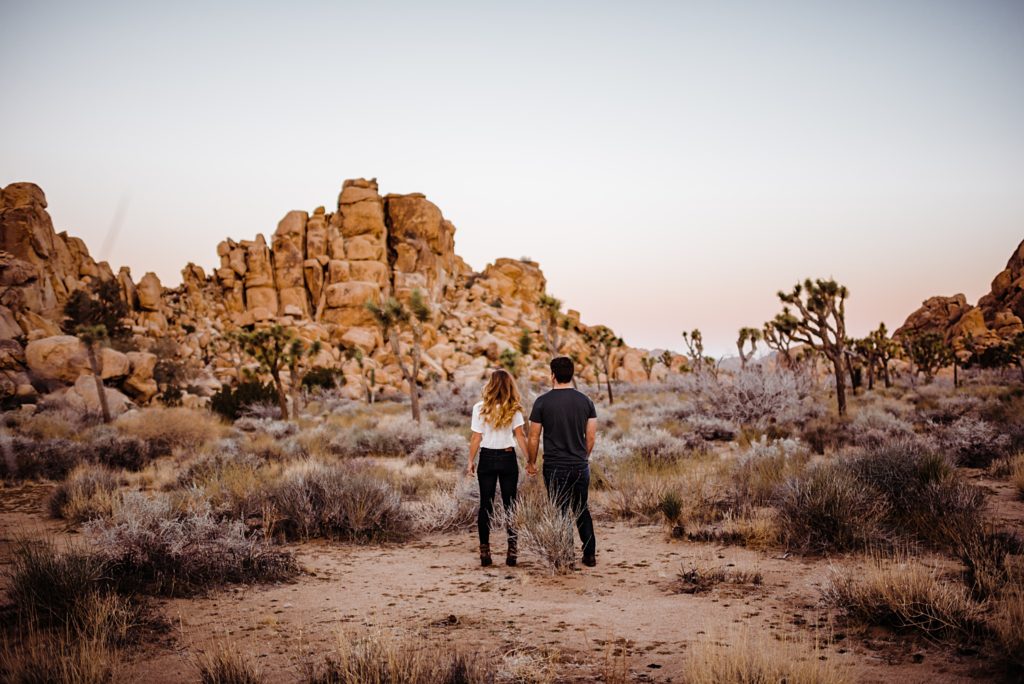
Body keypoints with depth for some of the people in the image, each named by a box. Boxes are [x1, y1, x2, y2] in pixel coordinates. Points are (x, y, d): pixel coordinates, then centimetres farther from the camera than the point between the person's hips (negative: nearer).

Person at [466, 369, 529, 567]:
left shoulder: (480, 408, -5)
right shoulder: (514, 410, -3)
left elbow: (476, 438, -4)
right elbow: (520, 436, -9)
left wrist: (471, 462, 4)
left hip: (487, 458, 0)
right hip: (508, 458, 0)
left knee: (486, 505, 6)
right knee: (509, 505, 6)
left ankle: (485, 551, 5)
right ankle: (512, 550, 4)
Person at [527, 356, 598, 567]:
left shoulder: (543, 402, -8)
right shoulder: (585, 401, 1)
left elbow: (534, 438, -4)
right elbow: (591, 437, 5)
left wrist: (531, 463, 10)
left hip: (555, 468, -3)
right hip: (581, 466, 3)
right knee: (582, 510, 17)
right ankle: (590, 555, 19)